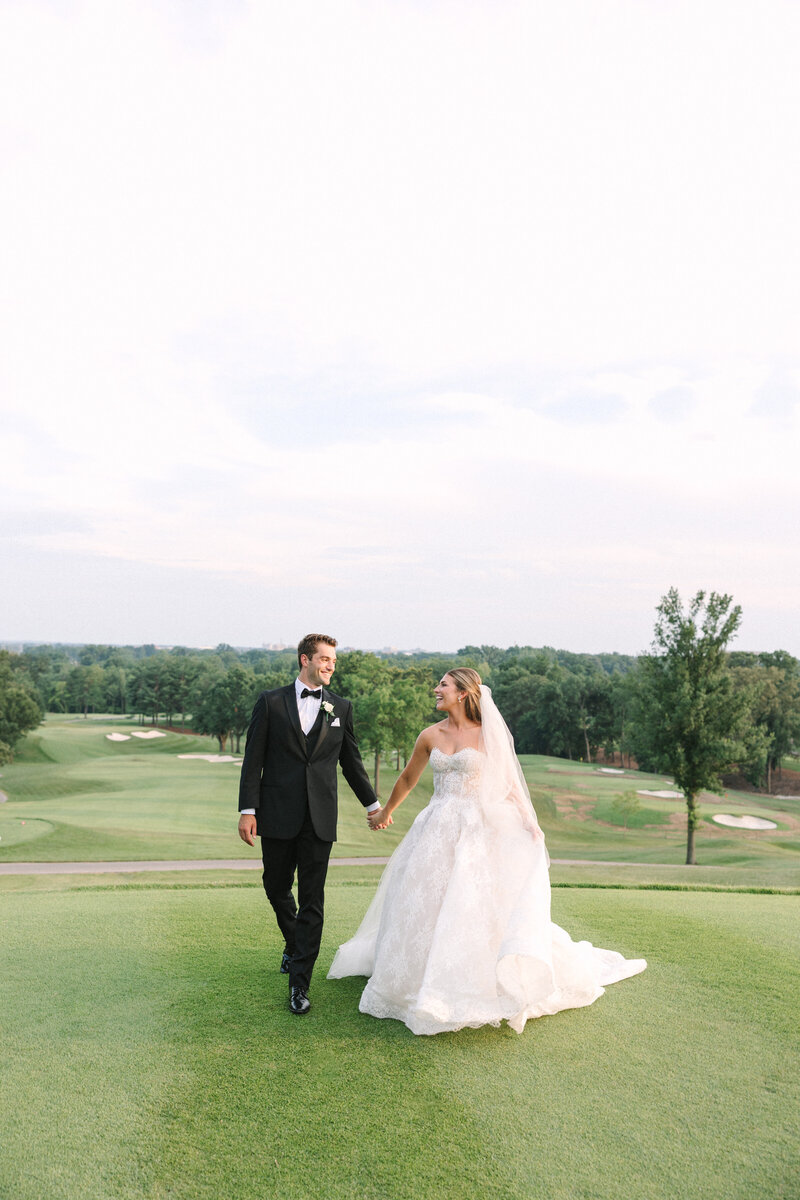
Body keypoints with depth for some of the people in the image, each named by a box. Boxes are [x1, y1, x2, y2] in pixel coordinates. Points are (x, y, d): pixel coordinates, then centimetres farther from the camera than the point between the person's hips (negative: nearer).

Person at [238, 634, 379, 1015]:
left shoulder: (341, 708, 7)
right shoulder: (271, 702, 1)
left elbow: (351, 761, 16)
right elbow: (253, 759, -1)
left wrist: (373, 804, 20)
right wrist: (247, 810, -7)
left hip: (319, 818, 0)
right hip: (277, 814, 0)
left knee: (312, 900, 0)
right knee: (276, 887, 14)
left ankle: (299, 982, 8)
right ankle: (295, 943, 42)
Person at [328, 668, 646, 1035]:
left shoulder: (487, 735, -3)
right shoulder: (430, 736, 4)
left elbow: (508, 781, 1)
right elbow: (408, 778, 18)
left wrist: (530, 823, -8)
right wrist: (384, 811, 29)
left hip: (476, 831, -3)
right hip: (437, 830, 3)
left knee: (474, 905, -5)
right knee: (426, 904, 5)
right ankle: (425, 981, 23)